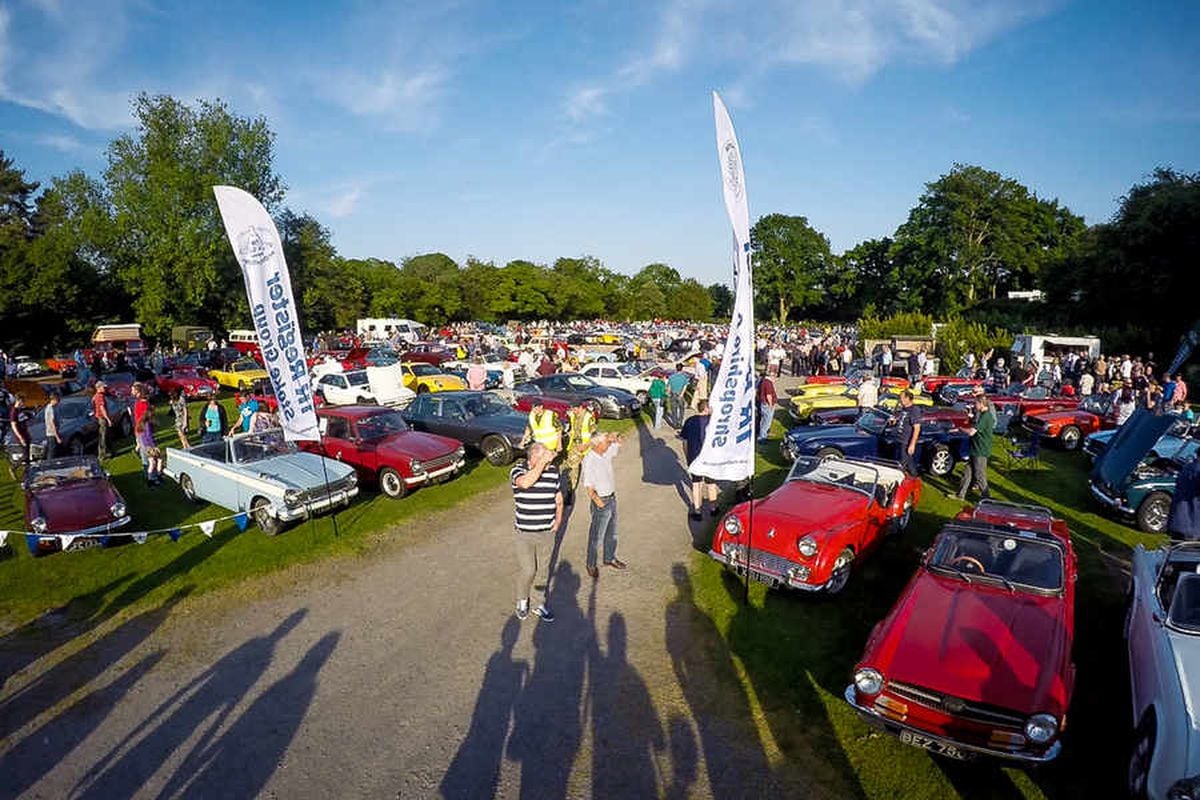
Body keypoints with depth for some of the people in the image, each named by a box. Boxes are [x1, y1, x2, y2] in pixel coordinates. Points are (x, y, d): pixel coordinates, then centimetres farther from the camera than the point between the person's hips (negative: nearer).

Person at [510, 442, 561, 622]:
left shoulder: (553, 471, -4)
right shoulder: (518, 470, -16)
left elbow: (559, 499, 9)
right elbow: (526, 482, -41)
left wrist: (558, 520, 0)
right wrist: (543, 461, -39)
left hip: (547, 532, 3)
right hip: (524, 533, -3)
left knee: (543, 569, 15)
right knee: (527, 570, 4)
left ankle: (540, 604, 35)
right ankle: (522, 601, 33)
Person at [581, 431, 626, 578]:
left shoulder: (606, 452, -3)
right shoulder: (589, 460, -25)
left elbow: (619, 443, 13)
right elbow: (589, 485, -26)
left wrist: (615, 437, -8)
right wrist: (596, 499, -37)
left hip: (612, 498, 8)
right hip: (601, 502, -8)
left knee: (612, 532, 23)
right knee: (597, 536, 8)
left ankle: (609, 558, 43)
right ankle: (591, 565, 26)